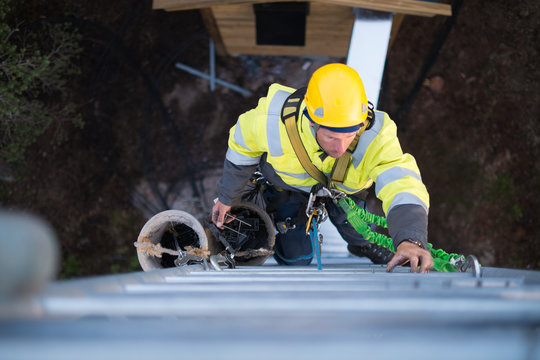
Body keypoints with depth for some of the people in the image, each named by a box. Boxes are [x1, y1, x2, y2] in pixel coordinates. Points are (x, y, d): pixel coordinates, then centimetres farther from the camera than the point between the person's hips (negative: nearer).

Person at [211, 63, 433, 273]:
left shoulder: (376, 137, -45)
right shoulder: (272, 121, -42)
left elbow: (402, 184, -57)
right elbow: (242, 146, -18)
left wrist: (410, 240, -77)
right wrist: (227, 197, -2)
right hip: (289, 184, -1)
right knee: (295, 259, 3)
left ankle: (362, 244, 37)